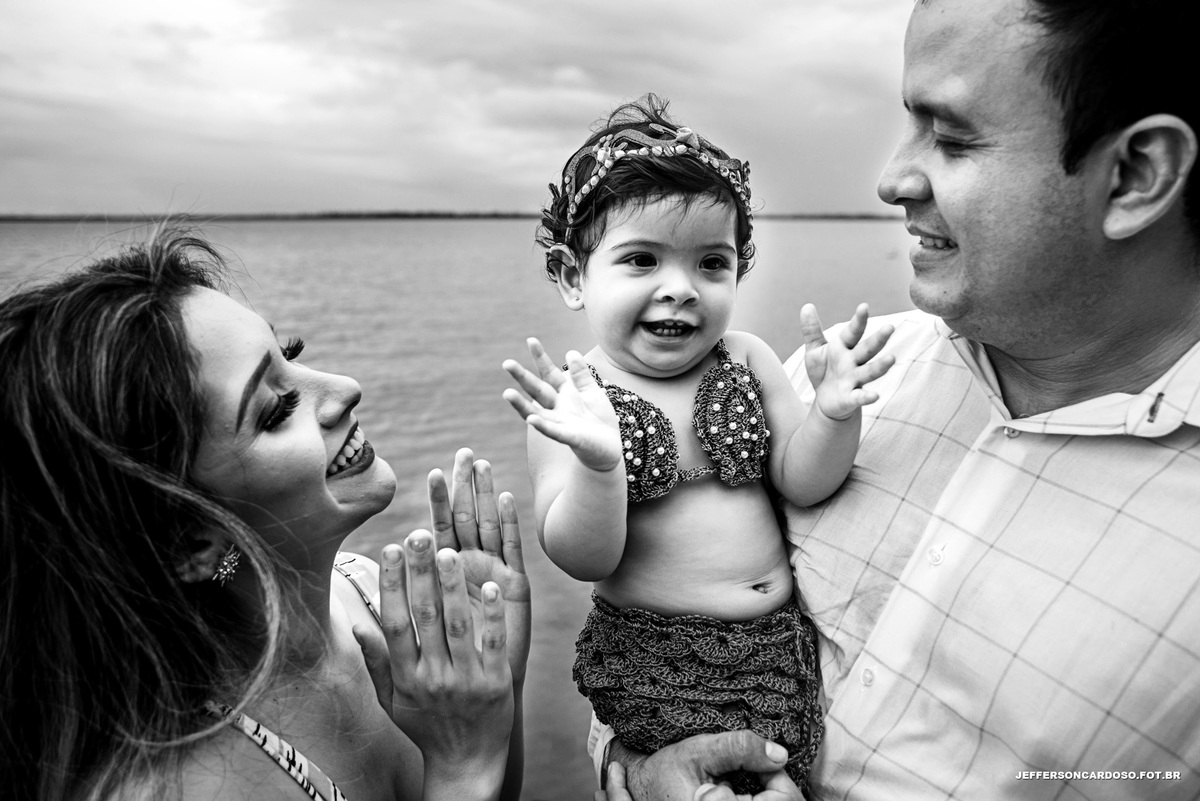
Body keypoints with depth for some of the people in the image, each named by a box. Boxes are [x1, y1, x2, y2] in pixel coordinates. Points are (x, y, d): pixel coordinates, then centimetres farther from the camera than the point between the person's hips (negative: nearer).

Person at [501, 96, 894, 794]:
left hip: (784, 635, 4)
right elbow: (584, 560, -16)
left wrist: (835, 414, -21)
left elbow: (802, 481, -1)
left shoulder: (747, 359, 1)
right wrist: (597, 462, -35)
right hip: (658, 656, -4)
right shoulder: (573, 398, -10)